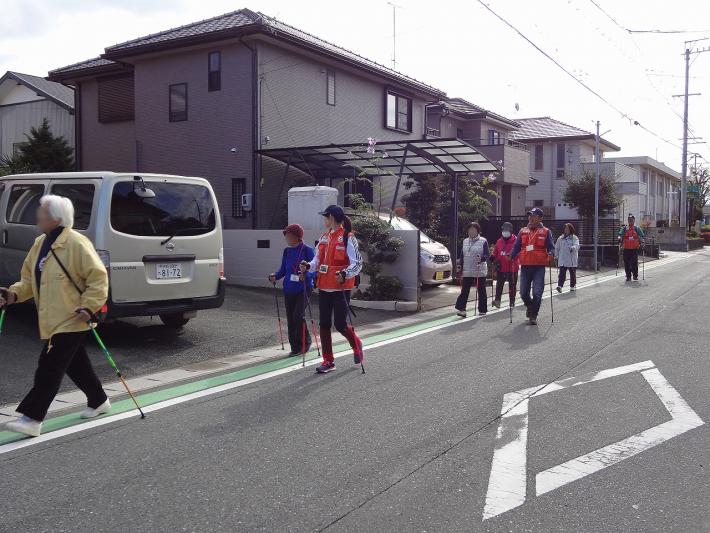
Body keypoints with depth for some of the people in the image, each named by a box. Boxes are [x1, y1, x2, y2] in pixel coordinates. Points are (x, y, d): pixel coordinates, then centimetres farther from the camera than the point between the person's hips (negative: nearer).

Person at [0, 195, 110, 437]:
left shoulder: (76, 243, -16)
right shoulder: (40, 243, 10)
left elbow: (98, 276, -16)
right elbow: (30, 279, 15)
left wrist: (89, 307, -22)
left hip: (70, 319, -9)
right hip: (53, 319, 9)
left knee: (49, 367, -8)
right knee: (75, 363, 19)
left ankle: (32, 418, -4)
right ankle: (99, 401, 35)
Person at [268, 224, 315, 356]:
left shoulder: (307, 250, -6)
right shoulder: (287, 251, 11)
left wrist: (306, 275, -29)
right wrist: (275, 276, -1)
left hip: (302, 289, -6)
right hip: (288, 290, 6)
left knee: (298, 316, -12)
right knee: (290, 318, 7)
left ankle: (304, 343, 8)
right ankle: (295, 347, 17)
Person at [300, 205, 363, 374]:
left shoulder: (347, 238, -10)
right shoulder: (324, 238, 12)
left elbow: (357, 263, -13)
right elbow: (318, 259, 15)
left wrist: (345, 274, -29)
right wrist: (308, 266, -5)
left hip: (341, 287, -7)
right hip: (324, 287, 7)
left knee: (340, 324, -2)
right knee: (324, 324, 6)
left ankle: (356, 344, 29)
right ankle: (328, 361, 16)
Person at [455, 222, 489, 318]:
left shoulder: (483, 241, -2)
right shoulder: (465, 241, 13)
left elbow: (487, 254, -7)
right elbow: (462, 255, 16)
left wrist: (481, 258, -25)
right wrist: (460, 265, 10)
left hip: (480, 271, -3)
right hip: (467, 271, 4)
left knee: (481, 290, 5)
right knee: (464, 290, -3)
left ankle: (482, 310, 14)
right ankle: (461, 308, -5)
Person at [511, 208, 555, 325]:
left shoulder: (546, 232, 4)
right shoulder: (523, 231, 12)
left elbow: (551, 247, 2)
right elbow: (516, 247, 11)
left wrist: (550, 254, -20)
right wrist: (511, 256, -6)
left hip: (539, 267, -3)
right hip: (525, 266, 3)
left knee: (537, 293, -6)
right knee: (523, 293, 6)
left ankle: (533, 316, 7)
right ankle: (530, 306, 35)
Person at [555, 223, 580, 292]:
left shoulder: (574, 238, 1)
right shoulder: (560, 238, 10)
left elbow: (577, 245, -15)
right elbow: (557, 247, 16)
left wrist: (573, 248, -36)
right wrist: (556, 256, 11)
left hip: (572, 260, -1)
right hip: (562, 260, 1)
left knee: (572, 273, 9)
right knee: (562, 273, -10)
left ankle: (573, 286, 22)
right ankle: (560, 286, -18)